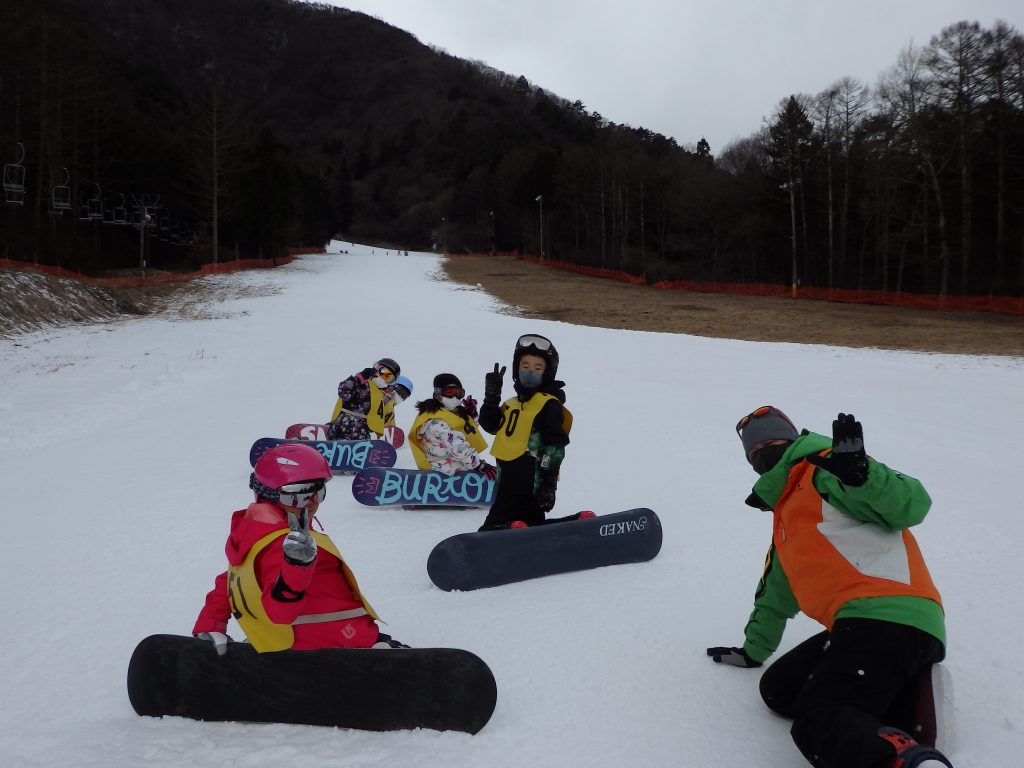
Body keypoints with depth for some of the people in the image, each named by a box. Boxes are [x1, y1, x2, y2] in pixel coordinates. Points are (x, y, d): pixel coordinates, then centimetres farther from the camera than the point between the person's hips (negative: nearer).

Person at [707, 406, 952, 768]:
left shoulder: (822, 470, 3)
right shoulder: (784, 516, 30)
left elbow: (911, 505, -11)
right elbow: (776, 596, 41)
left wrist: (860, 473, -28)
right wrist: (753, 650, 48)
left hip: (889, 618, -10)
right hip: (858, 623, 10)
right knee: (778, 688, 2)